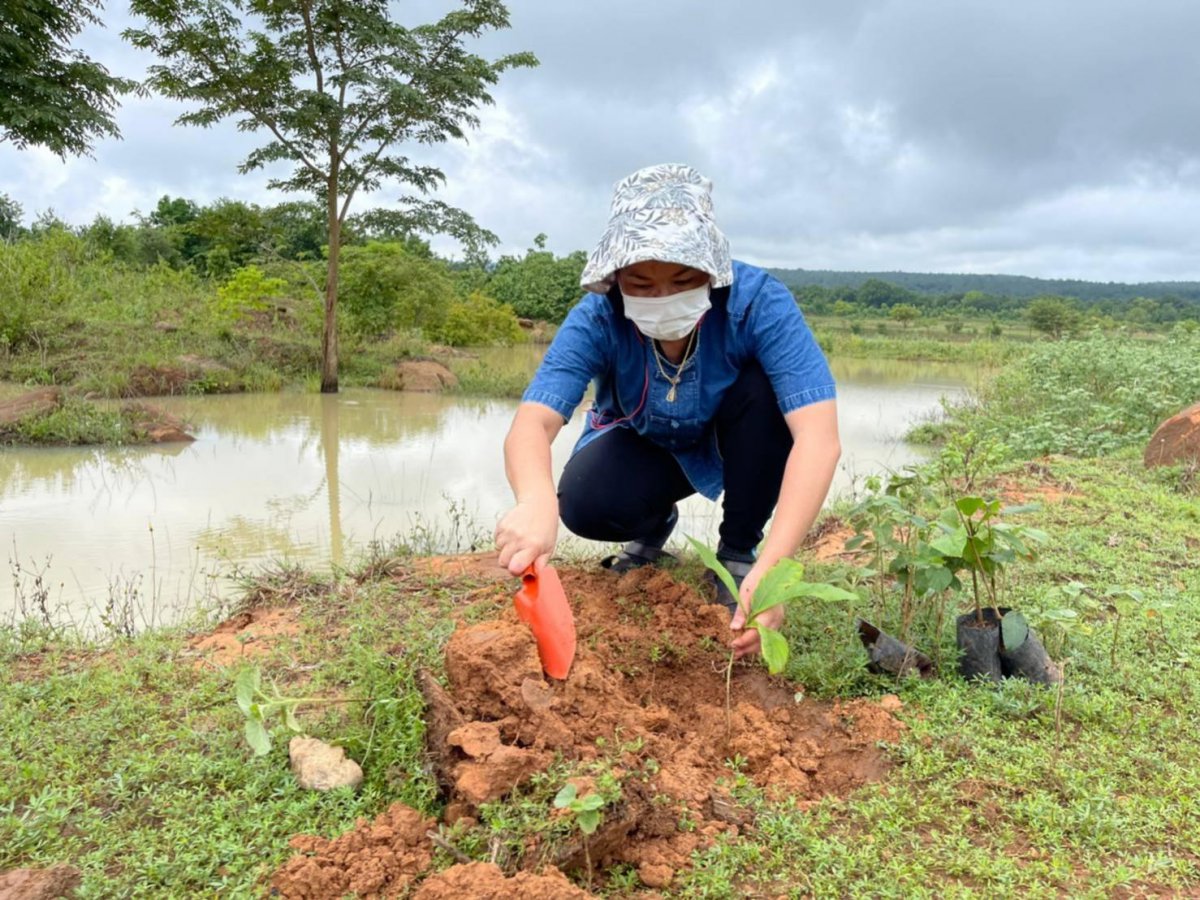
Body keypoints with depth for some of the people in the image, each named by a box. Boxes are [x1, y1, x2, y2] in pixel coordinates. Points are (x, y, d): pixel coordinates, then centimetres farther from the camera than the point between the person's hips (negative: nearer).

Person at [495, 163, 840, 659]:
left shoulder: (758, 301, -33)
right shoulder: (596, 319, -29)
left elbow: (819, 435, -43)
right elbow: (532, 423, -41)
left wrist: (771, 566, -55)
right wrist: (536, 503, -65)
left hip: (732, 443, 0)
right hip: (643, 445, 1)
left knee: (766, 388, -33)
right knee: (583, 504, -30)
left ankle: (739, 550, -9)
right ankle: (654, 527, 9)